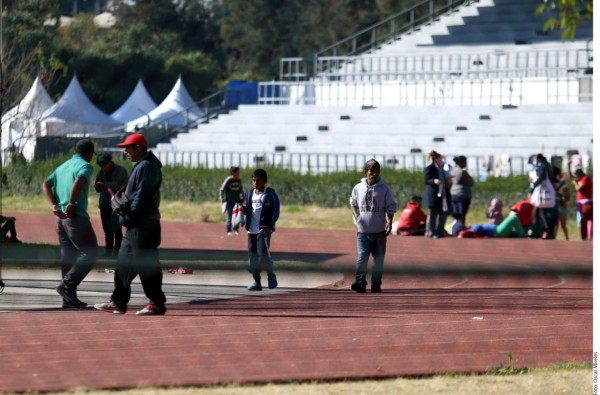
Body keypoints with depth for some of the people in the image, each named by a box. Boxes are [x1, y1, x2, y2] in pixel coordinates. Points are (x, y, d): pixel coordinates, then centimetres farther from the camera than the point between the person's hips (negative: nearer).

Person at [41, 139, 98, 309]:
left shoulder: (62, 167, 19)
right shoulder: (85, 166, -5)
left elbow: (46, 185, 9)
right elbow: (79, 181, -26)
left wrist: (54, 205, -2)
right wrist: (71, 204, -21)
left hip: (61, 217, 8)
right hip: (76, 216, -8)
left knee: (68, 256, 12)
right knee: (90, 253, -2)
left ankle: (69, 298, 11)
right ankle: (67, 285, -13)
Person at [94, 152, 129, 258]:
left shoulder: (121, 171, -4)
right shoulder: (101, 172, 11)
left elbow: (123, 186, -12)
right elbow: (97, 188, 15)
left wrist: (106, 184, -19)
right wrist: (99, 185, -10)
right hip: (104, 204, 5)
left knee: (116, 229, -7)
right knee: (107, 229, 8)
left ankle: (117, 251, -5)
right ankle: (108, 251, 13)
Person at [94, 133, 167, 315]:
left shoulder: (147, 167, -13)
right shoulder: (140, 166, 20)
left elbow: (141, 196, -20)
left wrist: (128, 216, -18)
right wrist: (126, 216, 13)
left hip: (143, 225, -11)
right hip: (135, 225, 11)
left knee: (147, 264, -8)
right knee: (124, 262, 13)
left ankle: (157, 303, -6)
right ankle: (118, 302, 18)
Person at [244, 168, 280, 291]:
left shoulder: (270, 194, -3)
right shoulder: (249, 194, 14)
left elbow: (276, 211, -5)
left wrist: (270, 225, -16)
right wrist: (243, 208, -3)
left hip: (264, 229, -6)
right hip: (251, 229, 6)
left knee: (263, 253, -16)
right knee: (252, 256, 3)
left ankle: (271, 276, 3)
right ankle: (256, 282, 9)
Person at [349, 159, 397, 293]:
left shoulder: (384, 189, -1)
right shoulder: (358, 188, 3)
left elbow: (391, 207, 0)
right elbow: (353, 203, 18)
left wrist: (389, 222, -14)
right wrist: (356, 216, 4)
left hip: (380, 231, 0)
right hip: (363, 230, 0)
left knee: (379, 259, 6)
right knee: (362, 257, -12)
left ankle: (376, 284, 13)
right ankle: (360, 282, -17)